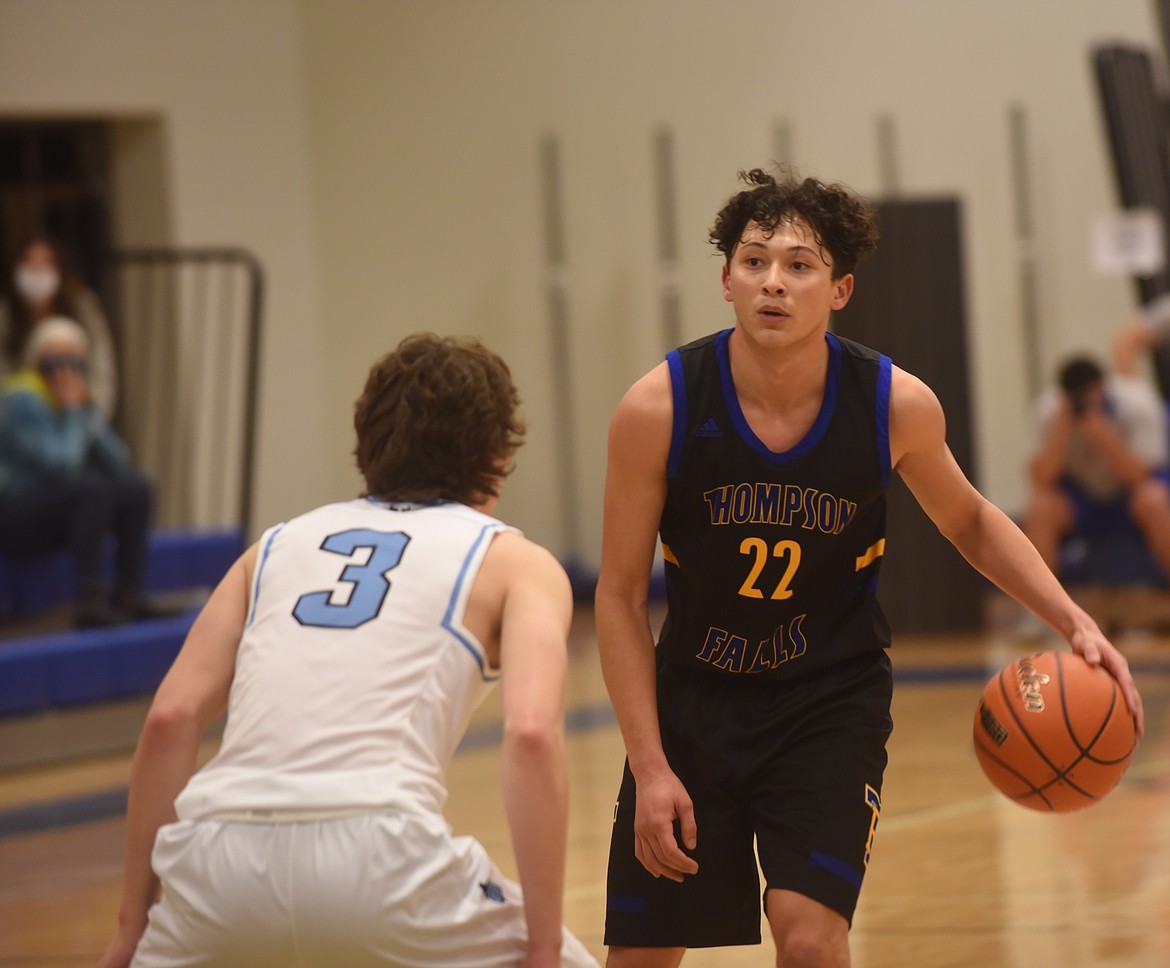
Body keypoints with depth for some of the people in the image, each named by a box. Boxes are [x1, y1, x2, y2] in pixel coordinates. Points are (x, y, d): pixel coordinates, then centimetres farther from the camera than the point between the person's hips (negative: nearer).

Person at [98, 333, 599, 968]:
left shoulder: (281, 543, 27)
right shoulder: (513, 561, 16)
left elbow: (169, 719, 16)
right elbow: (532, 733, -1)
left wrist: (135, 917, 20)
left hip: (221, 861, 4)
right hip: (377, 856, -4)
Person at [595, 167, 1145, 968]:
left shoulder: (896, 406, -13)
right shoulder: (658, 410, -17)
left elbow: (971, 522, 8)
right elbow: (621, 596, -8)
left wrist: (1074, 621, -7)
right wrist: (650, 769, -12)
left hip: (831, 699, -1)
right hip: (694, 696, 1)